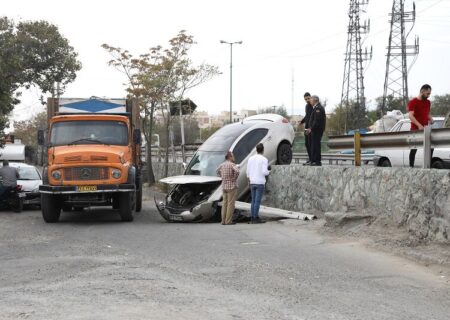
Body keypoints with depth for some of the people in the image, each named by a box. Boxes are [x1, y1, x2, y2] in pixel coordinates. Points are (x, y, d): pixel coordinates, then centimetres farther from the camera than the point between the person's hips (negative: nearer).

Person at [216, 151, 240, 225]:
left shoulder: (222, 164, 9)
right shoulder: (232, 164, -13)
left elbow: (217, 171, 27)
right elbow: (237, 171, -32)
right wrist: (235, 178, -15)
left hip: (224, 186, 7)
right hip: (232, 186, -7)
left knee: (225, 204, 9)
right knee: (231, 204, -4)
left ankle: (224, 220, 9)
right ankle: (228, 221, -5)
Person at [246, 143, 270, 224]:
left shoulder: (250, 159, 7)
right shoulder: (264, 159, -8)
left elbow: (248, 172, 9)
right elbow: (264, 172, -16)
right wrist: (268, 172, 7)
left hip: (252, 183, 5)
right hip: (260, 182, -5)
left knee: (253, 200, 11)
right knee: (257, 201, -4)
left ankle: (252, 218, 10)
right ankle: (256, 218, -5)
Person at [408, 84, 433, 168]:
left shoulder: (428, 102, 14)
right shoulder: (413, 102, -7)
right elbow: (410, 115, -18)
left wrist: (430, 119, 1)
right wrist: (419, 125, -29)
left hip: (425, 129, 6)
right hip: (415, 129, -6)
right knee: (414, 149, -1)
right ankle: (411, 166, 3)